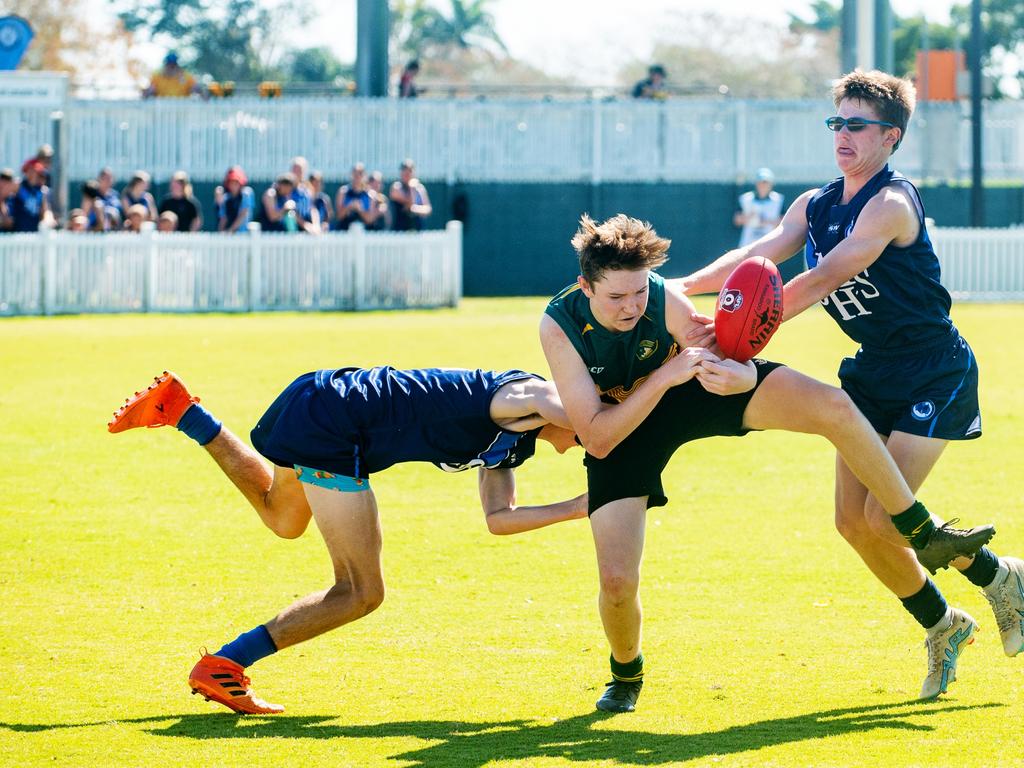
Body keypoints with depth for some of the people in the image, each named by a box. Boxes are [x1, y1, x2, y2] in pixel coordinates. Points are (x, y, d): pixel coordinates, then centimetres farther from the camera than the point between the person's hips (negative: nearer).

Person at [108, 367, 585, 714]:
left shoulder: (514, 444, 15)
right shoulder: (529, 395, -12)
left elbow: (499, 518, 11)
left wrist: (576, 508, 6)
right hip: (331, 424, -10)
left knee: (282, 519, 38)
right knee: (361, 593, -6)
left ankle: (183, 412, 31)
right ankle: (221, 668, -6)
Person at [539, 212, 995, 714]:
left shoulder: (664, 300, -29)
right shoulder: (560, 326, -33)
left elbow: (734, 365, -23)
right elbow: (596, 439, -32)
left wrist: (740, 375, -49)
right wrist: (665, 377, -42)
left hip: (688, 394, 2)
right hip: (620, 432, -1)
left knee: (834, 408, -17)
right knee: (616, 581, -17)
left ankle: (922, 534, 0)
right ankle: (626, 673, 19)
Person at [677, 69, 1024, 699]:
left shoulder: (891, 204, -21)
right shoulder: (816, 205, 5)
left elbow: (821, 281, -29)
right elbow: (759, 255, -8)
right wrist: (682, 288, -24)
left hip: (935, 374, -8)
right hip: (873, 373, 8)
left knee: (886, 516, -14)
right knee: (854, 522, 2)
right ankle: (942, 626, 21)